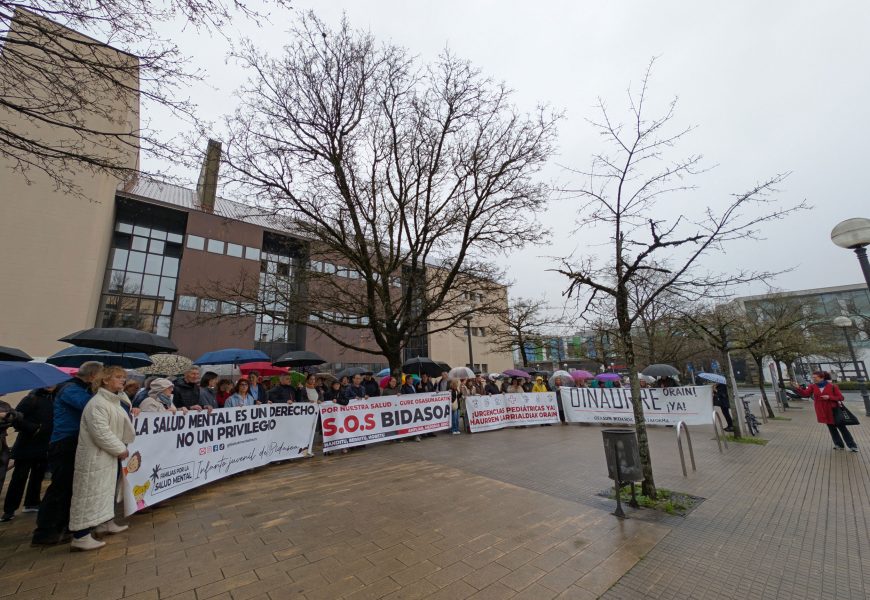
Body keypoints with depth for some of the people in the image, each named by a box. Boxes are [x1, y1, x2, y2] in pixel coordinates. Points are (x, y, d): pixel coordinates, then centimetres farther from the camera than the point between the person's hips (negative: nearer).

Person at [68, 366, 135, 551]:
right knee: (89, 493, -3)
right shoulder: (97, 403, -21)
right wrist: (120, 449, -15)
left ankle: (104, 523, 32)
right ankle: (80, 537, 5)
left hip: (108, 456, 10)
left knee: (105, 489, 19)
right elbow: (101, 433, -24)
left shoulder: (114, 402, 10)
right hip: (94, 456, -10)